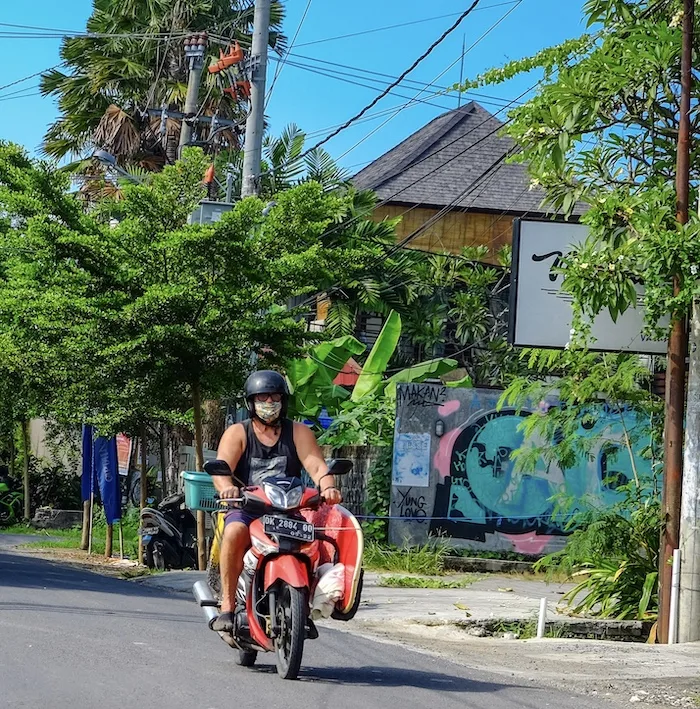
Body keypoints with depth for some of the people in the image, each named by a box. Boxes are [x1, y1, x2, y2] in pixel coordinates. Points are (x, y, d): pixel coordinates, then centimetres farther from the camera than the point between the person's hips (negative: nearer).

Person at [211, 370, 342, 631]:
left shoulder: (299, 433, 13)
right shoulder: (237, 433, 8)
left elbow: (316, 465, -3)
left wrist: (328, 487, -26)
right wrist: (227, 487, -32)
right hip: (246, 509, -1)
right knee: (235, 532, -34)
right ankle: (227, 607, -28)